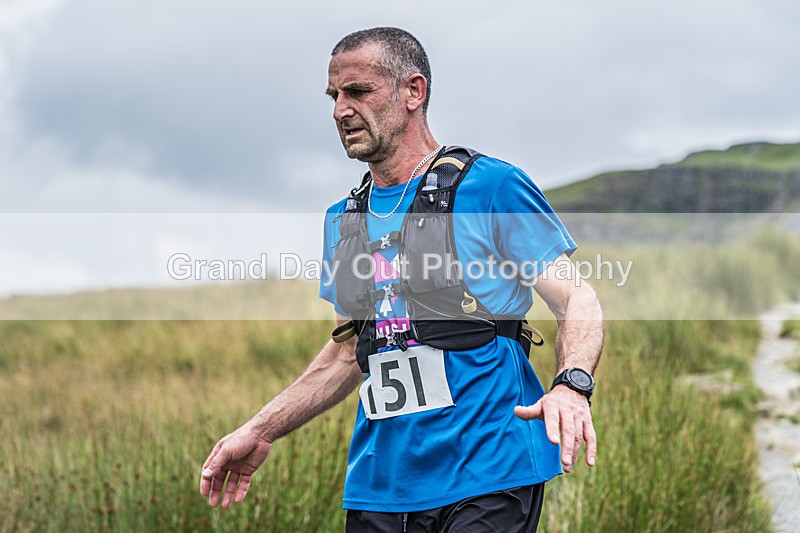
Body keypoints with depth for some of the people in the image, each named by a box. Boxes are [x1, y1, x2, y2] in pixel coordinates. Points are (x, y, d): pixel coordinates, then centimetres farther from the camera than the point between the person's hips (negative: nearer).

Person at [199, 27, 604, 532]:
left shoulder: (493, 187, -4)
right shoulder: (343, 220, 15)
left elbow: (577, 300, -6)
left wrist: (571, 386, -26)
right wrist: (260, 432, 16)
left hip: (487, 476, -5)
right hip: (380, 485, 6)